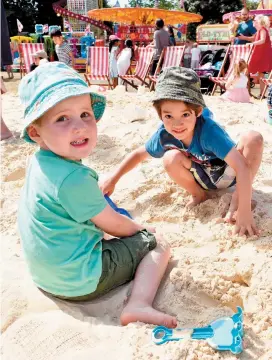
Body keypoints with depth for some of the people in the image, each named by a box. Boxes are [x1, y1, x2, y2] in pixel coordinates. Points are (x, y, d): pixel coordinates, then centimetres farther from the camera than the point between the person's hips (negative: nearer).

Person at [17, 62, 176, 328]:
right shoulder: (74, 178, -30)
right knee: (158, 245, 0)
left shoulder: (39, 162, -1)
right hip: (80, 281, -9)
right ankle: (138, 305, -15)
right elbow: (114, 226, -14)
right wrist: (143, 230, 4)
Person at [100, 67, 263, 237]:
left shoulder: (208, 129, -38)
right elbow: (139, 154, -3)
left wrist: (244, 211, -45)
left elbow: (242, 166, -42)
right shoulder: (164, 135, -23)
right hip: (204, 178, 3)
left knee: (254, 138, -30)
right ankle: (198, 194, -1)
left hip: (227, 173, -3)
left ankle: (238, 197, -18)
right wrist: (112, 179, -7)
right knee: (171, 158, -27)